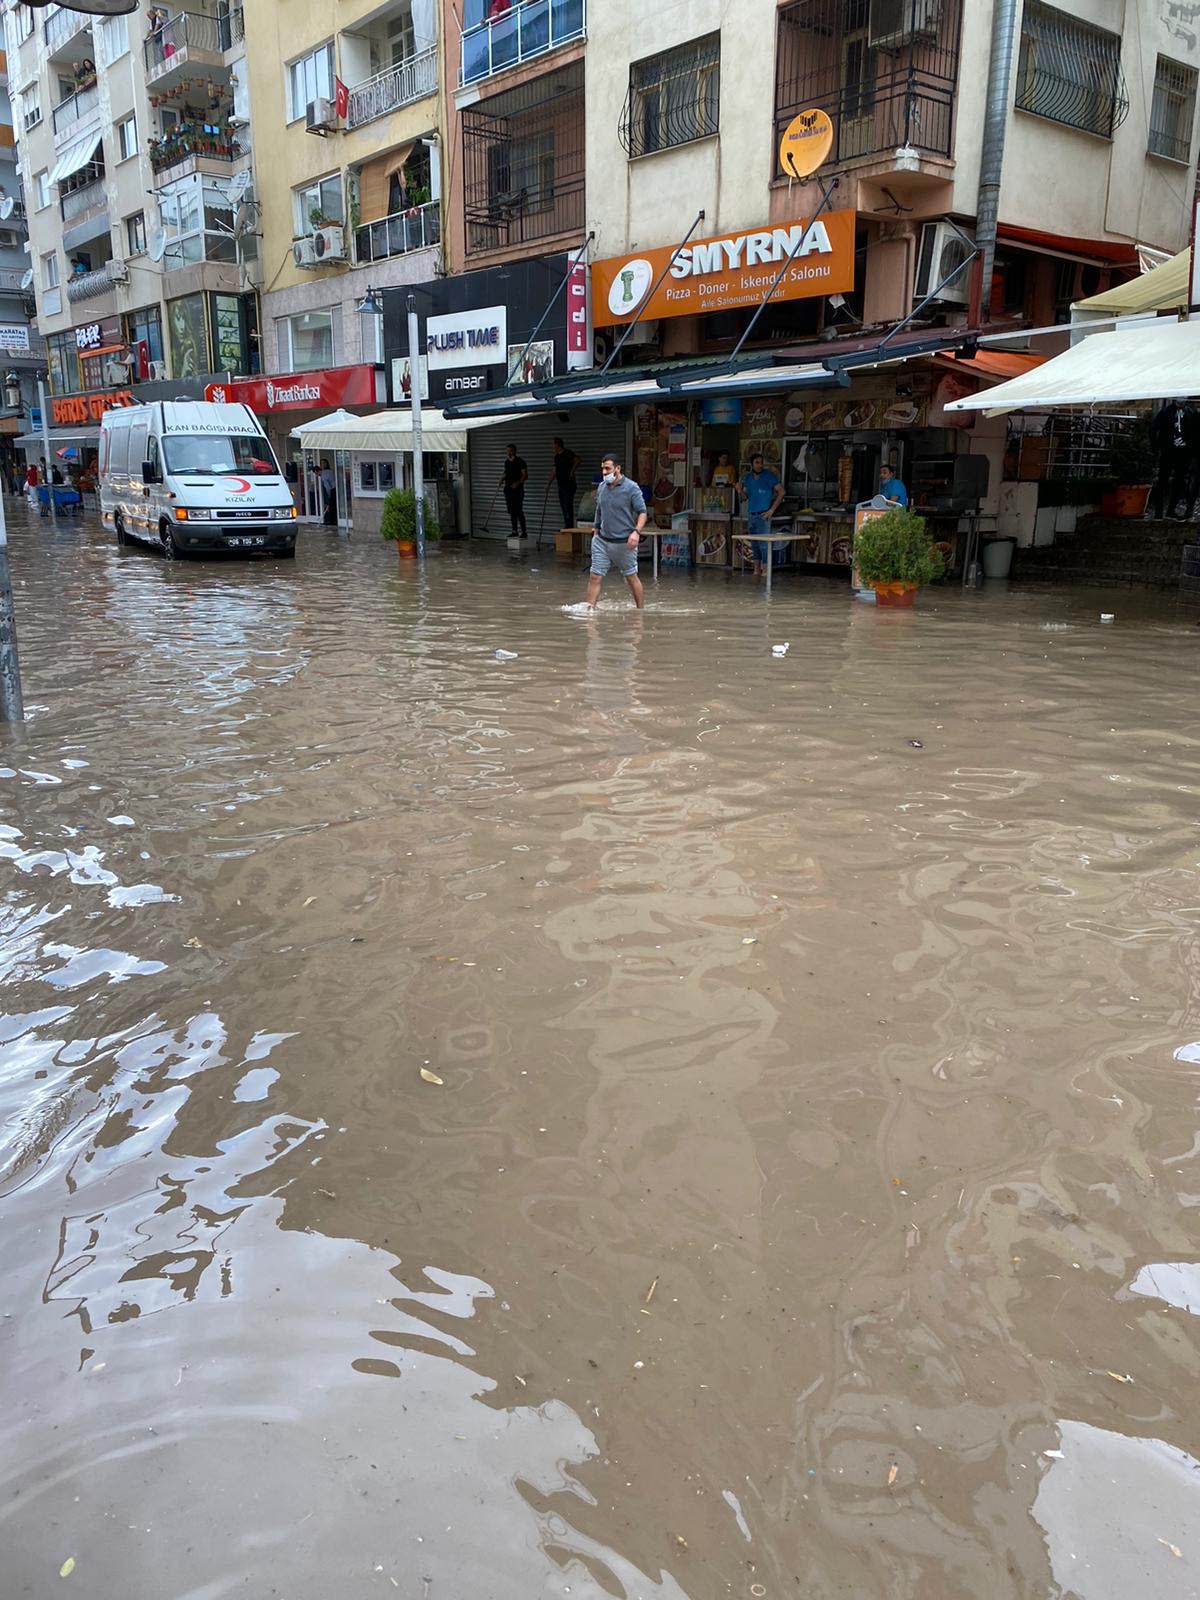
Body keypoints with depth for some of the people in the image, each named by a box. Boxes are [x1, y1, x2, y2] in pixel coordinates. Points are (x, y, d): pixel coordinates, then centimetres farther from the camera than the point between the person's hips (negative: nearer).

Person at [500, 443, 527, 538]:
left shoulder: (520, 462, -8)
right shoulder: (507, 462, 13)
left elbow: (525, 475, -12)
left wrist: (518, 483, -26)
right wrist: (502, 479, 7)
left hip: (517, 489, -7)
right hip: (508, 489, 7)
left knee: (519, 511, -11)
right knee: (511, 511, 10)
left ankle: (524, 532, -9)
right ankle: (515, 531, 17)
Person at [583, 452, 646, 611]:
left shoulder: (631, 488, -8)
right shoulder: (601, 488, 9)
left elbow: (642, 512, -8)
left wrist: (636, 531, -23)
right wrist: (596, 532, 20)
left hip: (624, 543, -4)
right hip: (602, 541, 4)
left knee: (631, 577, 8)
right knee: (595, 577, -3)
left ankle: (641, 610, 22)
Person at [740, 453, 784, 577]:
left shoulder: (769, 476, -5)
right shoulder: (747, 478, 11)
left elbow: (781, 491, -7)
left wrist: (772, 510, -10)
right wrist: (740, 490, -7)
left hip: (763, 515, -6)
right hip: (751, 515, 6)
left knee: (763, 543, -10)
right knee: (754, 543, 8)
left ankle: (765, 569, -7)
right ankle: (756, 569, 14)